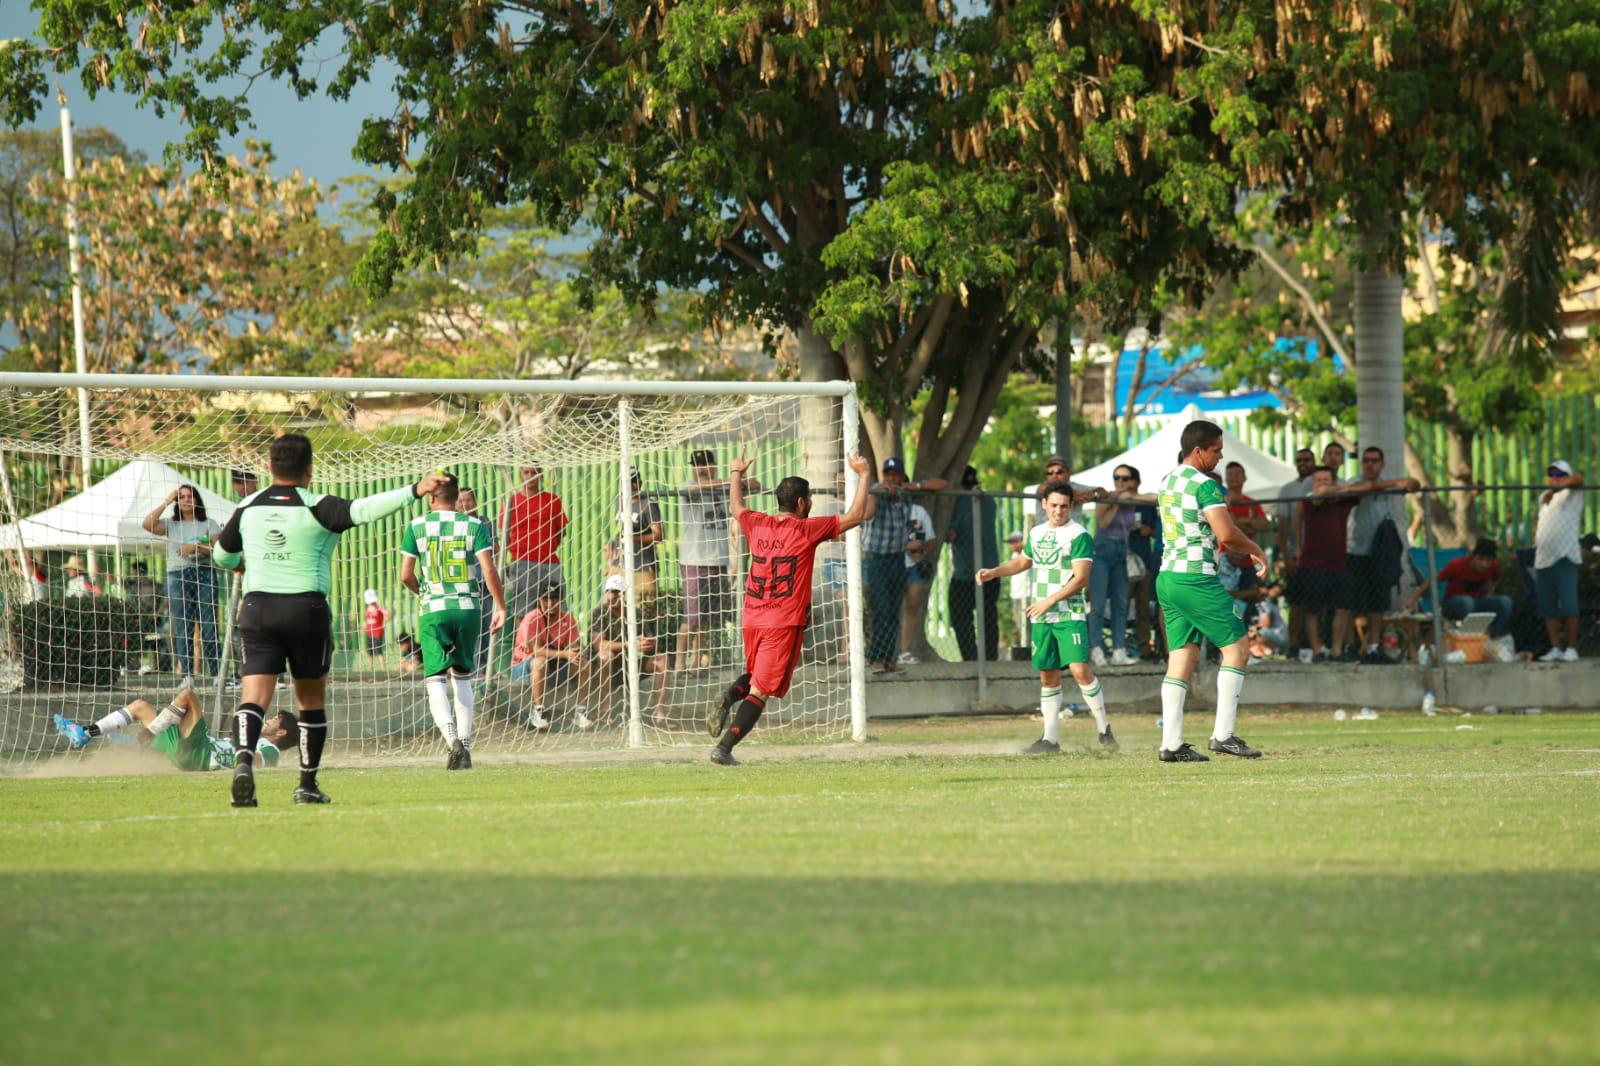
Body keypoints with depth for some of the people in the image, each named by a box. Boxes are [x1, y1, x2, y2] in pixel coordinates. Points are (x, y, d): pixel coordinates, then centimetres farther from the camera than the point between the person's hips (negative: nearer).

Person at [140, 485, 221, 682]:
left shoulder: (209, 524, 11)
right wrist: (166, 503, 1)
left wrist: (195, 547, -15)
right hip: (178, 576, 1)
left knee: (209, 627, -6)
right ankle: (186, 673, -1)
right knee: (182, 629, -3)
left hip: (204, 575, -1)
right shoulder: (171, 524, 14)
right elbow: (148, 525, -2)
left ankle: (213, 672, -6)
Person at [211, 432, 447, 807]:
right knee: (312, 701, 13)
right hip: (307, 608, -2)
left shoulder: (248, 508, 7)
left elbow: (222, 556, 20)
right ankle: (307, 786, 17)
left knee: (254, 696, -5)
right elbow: (362, 509, -23)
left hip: (257, 608, 2)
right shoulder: (316, 508, -6)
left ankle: (243, 759, -33)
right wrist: (414, 491, -29)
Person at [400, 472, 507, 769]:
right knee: (462, 678, 17)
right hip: (467, 608, 2)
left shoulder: (417, 526, 2)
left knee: (435, 682, -3)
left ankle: (452, 741, -25)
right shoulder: (475, 525, 2)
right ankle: (465, 745, 10)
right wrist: (500, 606, 3)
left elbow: (406, 575, 2)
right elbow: (489, 570, -6)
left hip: (433, 610, -2)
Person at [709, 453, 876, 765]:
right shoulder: (806, 529, -8)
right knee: (761, 690, -3)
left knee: (753, 675, 28)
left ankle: (726, 701, -2)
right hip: (785, 623, -6)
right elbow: (855, 516, -5)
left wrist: (736, 474, 47)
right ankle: (724, 748, -12)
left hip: (753, 620, 6)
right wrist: (864, 476, 6)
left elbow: (736, 507, 30)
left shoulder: (758, 525, 6)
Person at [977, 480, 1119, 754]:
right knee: (1048, 676, 6)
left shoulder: (1078, 535, -8)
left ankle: (1103, 728, -3)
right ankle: (1050, 738, 11)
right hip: (1041, 618, 6)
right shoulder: (1037, 533, 13)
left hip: (1070, 615, -6)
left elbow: (1081, 578, -16)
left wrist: (1050, 601, -20)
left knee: (1080, 669, -17)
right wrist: (993, 573, 20)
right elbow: (1023, 561, 32)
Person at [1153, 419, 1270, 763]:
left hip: (1167, 578, 8)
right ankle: (1223, 734, -6)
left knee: (1181, 659, 8)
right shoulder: (1204, 485, -12)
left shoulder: (1167, 482, 15)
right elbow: (1226, 534, -21)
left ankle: (1171, 743, 2)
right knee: (1236, 648, -1)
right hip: (1196, 578, -8)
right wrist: (1256, 551, -3)